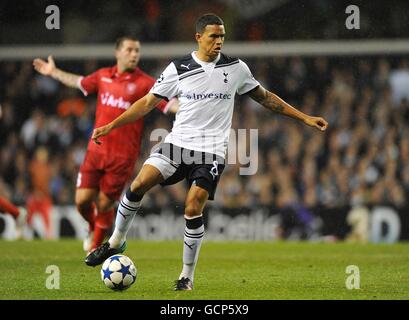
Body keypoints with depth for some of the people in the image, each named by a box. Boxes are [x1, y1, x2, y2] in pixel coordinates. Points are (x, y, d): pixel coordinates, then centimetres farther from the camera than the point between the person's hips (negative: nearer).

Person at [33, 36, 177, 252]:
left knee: (104, 204, 2)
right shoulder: (103, 76, 7)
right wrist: (53, 72, 38)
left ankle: (95, 248, 25)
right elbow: (78, 82, 27)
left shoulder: (144, 83, -6)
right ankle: (93, 229, 33)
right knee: (82, 199, -1)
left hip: (123, 156, -3)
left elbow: (169, 104, -16)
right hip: (96, 150, 3)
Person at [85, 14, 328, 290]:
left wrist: (305, 118, 14)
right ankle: (116, 242, 4)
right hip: (178, 143, 1)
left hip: (212, 151, -1)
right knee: (139, 184, -17)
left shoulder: (236, 68, 3)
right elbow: (148, 102, 6)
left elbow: (265, 97, 15)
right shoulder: (178, 69, 1)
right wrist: (110, 126, 0)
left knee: (193, 210, -14)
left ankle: (188, 276, 1)